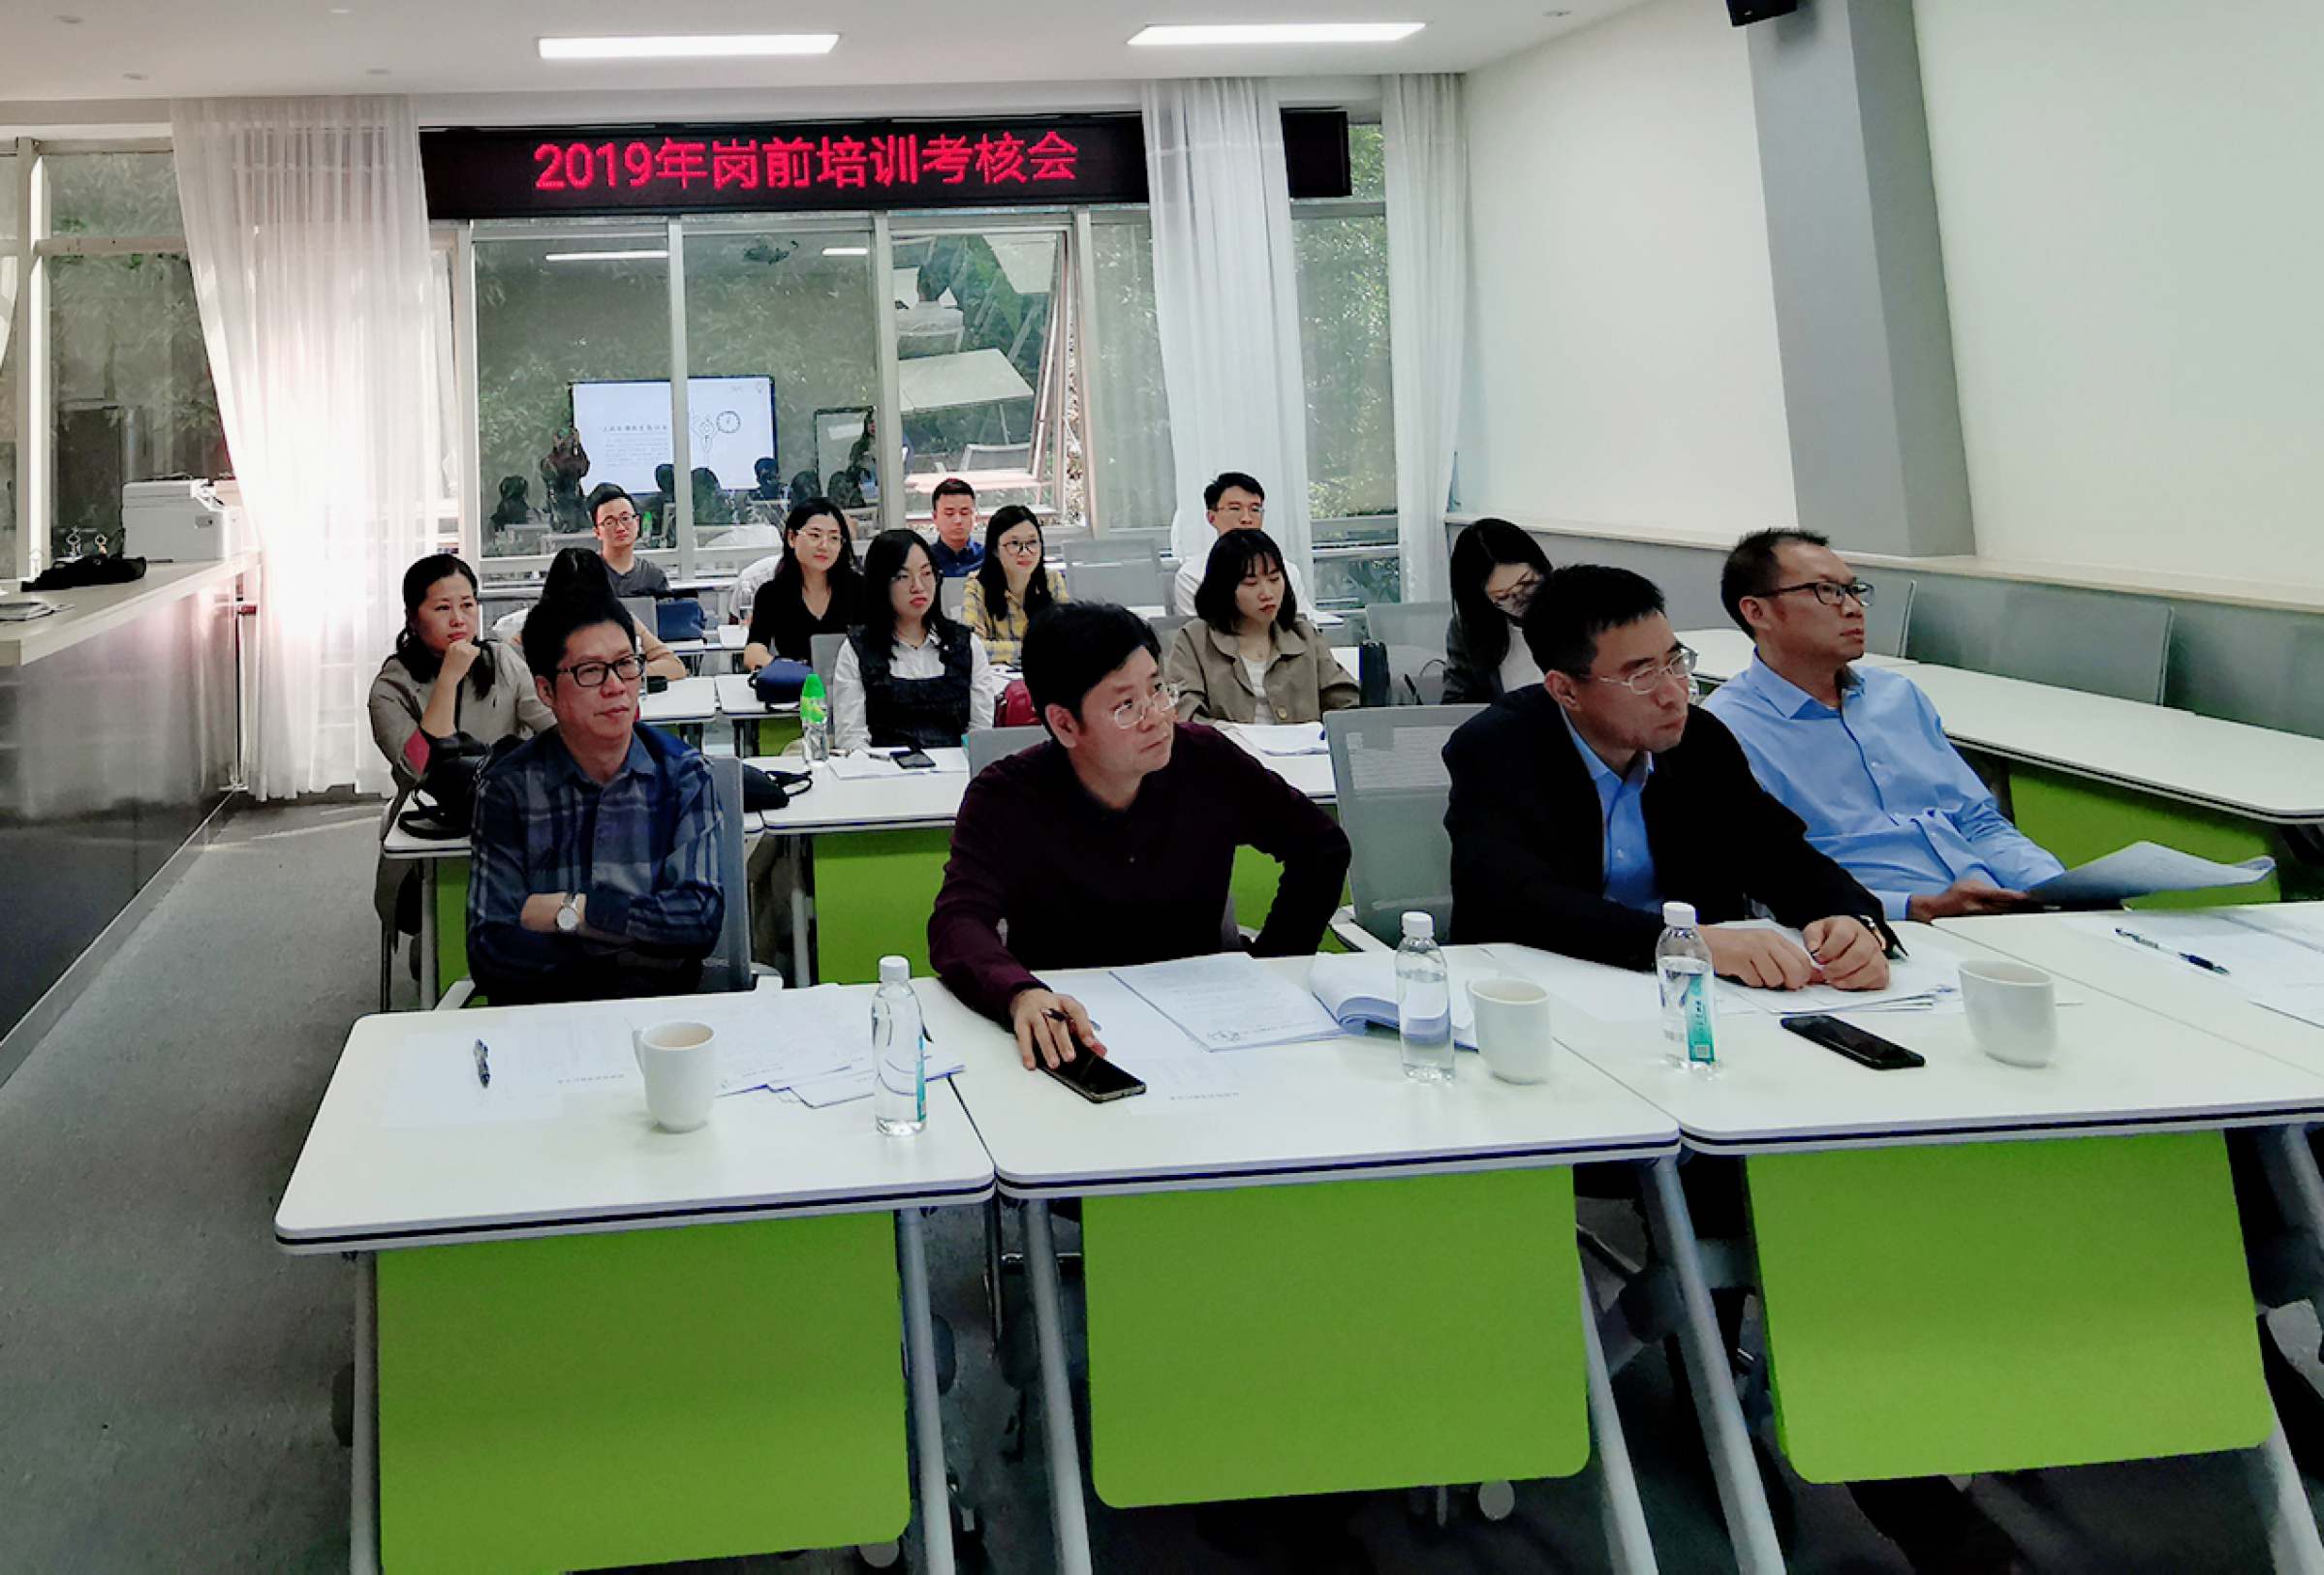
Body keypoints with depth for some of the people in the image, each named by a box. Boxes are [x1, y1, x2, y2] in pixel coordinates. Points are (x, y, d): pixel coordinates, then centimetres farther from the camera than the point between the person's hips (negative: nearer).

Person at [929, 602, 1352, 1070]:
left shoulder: (1208, 761, -2)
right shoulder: (1004, 799, -10)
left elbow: (1322, 847, 11)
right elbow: (958, 922, -25)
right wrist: (1021, 994, -47)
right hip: (1068, 1027, -2)